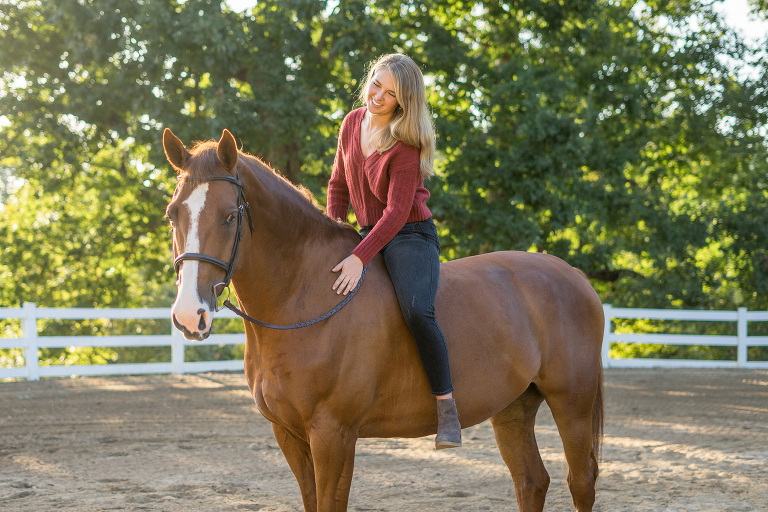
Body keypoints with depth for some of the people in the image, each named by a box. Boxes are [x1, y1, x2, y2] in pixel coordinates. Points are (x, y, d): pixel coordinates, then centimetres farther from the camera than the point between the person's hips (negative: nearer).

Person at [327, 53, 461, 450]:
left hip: (410, 236, -8)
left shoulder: (406, 147, -18)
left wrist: (359, 258, -28)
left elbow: (397, 212, -22)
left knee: (417, 310, -32)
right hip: (369, 234, 8)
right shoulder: (353, 123, 4)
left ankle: (447, 406, -22)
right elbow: (338, 184, 15)